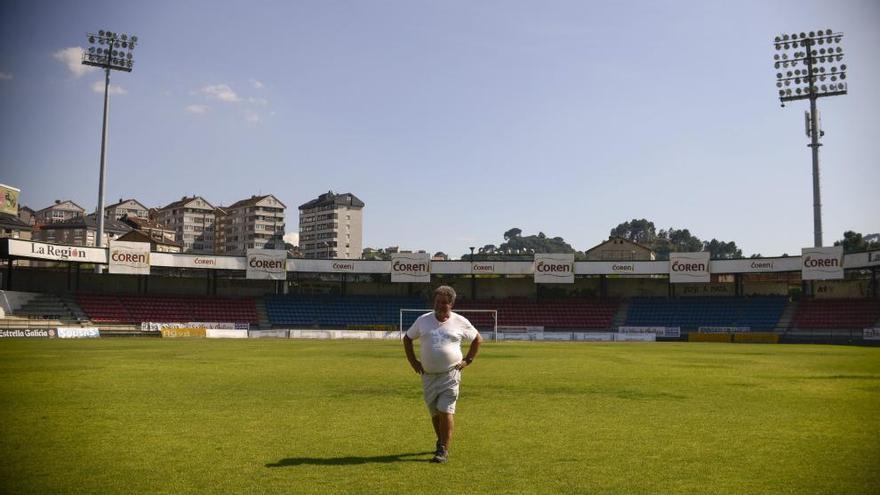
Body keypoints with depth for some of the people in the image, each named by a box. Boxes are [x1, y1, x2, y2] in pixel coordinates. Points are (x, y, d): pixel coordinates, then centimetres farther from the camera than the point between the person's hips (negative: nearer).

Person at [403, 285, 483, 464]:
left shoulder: (461, 322, 0)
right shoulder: (423, 320, 4)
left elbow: (478, 339, 13)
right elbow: (407, 338, 17)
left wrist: (467, 360, 5)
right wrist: (413, 361, 9)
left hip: (450, 375, -3)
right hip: (428, 375, 3)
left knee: (445, 411, -11)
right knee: (434, 412, 12)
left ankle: (444, 450, -5)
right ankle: (441, 442, 34)